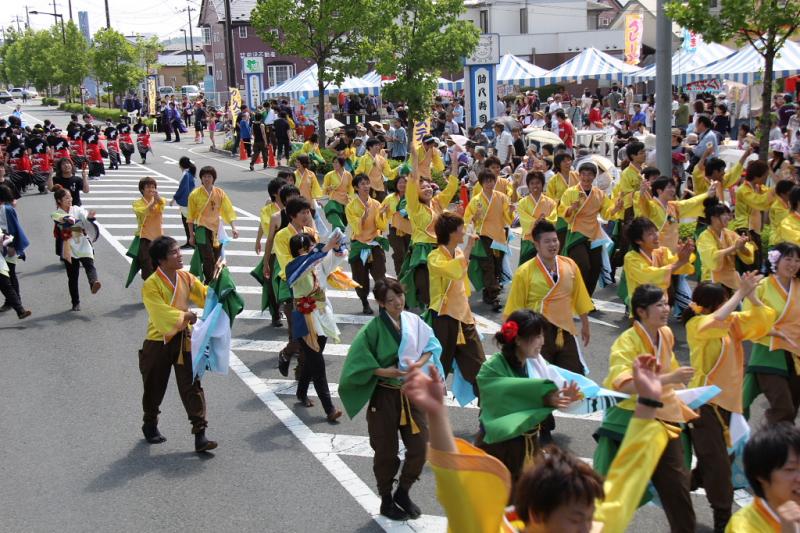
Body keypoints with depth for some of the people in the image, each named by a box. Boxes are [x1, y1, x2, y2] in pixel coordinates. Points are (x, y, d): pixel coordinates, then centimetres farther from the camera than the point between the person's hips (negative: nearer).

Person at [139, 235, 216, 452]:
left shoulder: (185, 277, 3)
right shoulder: (151, 285, -16)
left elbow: (205, 294, 4)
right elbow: (162, 313, -23)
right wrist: (186, 316, -20)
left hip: (183, 339, 4)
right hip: (159, 342, -4)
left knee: (192, 387, -3)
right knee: (154, 387, 14)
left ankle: (200, 435, -3)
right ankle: (150, 426, 39)